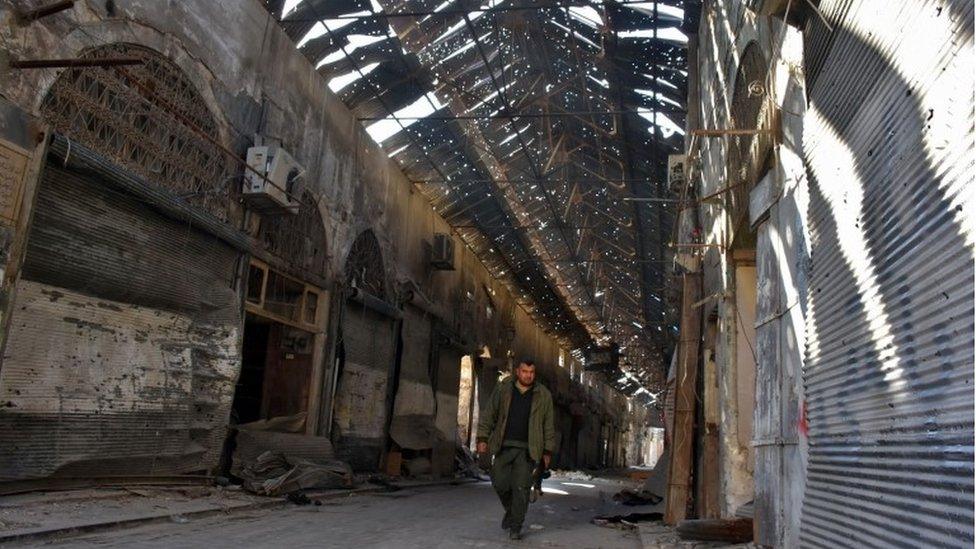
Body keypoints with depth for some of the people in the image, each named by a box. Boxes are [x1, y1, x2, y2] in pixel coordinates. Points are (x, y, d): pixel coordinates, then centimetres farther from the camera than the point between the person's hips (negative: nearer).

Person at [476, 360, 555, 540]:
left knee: (521, 487, -4)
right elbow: (489, 414, 6)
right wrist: (483, 438, 0)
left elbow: (548, 425, 7)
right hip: (504, 446, 1)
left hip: (527, 449, -1)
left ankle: (515, 527, 8)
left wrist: (548, 451, 5)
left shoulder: (543, 395, 4)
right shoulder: (503, 389, 4)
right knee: (500, 482, 0)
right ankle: (510, 510, 29)